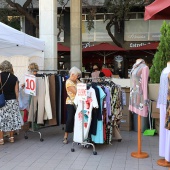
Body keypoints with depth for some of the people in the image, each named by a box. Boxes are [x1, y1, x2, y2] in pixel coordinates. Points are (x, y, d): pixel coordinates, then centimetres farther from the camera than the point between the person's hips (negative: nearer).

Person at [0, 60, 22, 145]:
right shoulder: (14, 78, 1)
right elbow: (16, 92, 2)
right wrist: (16, 101, 11)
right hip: (12, 101, 4)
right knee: (11, 118, 13)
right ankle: (11, 137, 20)